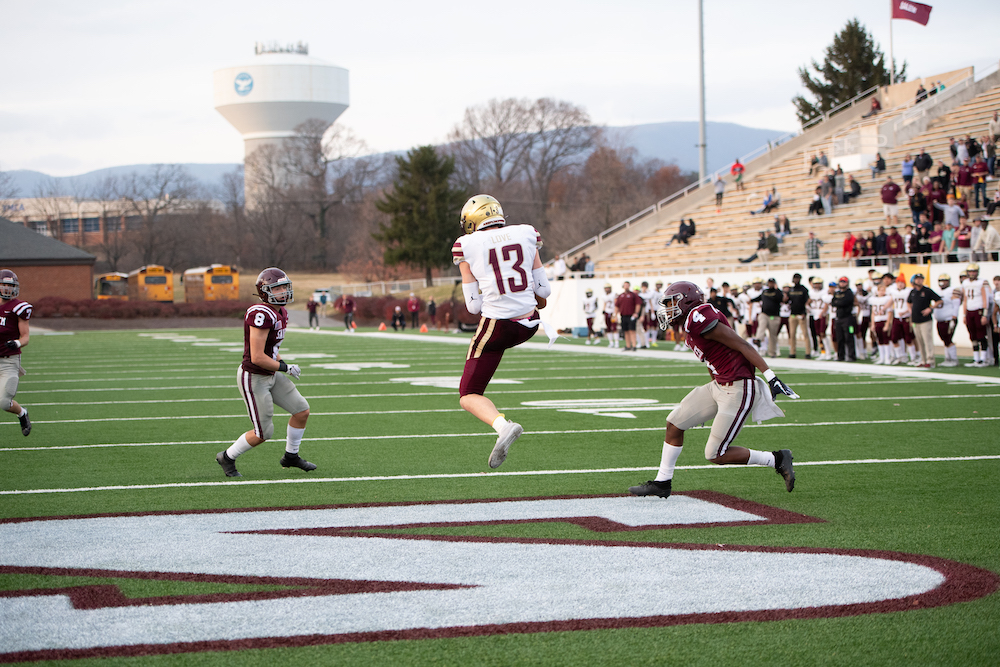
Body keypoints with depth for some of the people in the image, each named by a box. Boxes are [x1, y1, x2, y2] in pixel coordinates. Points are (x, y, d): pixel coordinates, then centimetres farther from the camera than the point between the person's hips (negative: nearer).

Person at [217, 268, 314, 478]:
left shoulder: (280, 313, 5)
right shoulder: (262, 315, -26)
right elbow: (257, 357, -28)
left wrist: (281, 362, 3)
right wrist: (284, 368, -16)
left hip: (271, 375, 10)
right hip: (253, 379, -10)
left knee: (302, 411, 11)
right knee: (263, 433, -2)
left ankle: (291, 456, 29)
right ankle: (227, 457, 20)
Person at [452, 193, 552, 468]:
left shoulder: (467, 246, -3)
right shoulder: (526, 234, 5)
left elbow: (474, 306, -2)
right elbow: (544, 291, 6)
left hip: (497, 326, -5)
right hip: (529, 323, 5)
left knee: (468, 397, 5)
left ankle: (502, 425, -23)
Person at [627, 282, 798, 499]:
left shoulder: (699, 319, -18)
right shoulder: (693, 324, 12)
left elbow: (743, 346, -19)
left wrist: (771, 377, -21)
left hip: (737, 390, -10)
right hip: (719, 386, 10)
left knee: (716, 455, -4)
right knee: (674, 423, 12)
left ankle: (777, 460, 9)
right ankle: (662, 482, 23)